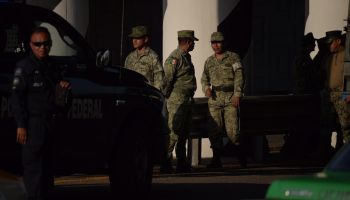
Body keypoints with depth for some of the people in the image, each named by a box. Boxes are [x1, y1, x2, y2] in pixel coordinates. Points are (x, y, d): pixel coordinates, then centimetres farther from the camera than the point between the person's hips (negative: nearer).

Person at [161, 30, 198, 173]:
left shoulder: (186, 57, 18)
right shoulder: (174, 58, -14)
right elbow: (167, 79, -17)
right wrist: (166, 97, -12)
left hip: (187, 101, 10)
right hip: (177, 101, -10)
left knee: (183, 134, 12)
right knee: (174, 132, -13)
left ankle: (182, 163, 16)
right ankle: (165, 161, -12)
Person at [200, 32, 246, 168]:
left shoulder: (233, 58, 2)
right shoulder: (209, 61, 15)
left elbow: (239, 77, -4)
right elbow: (204, 79, 23)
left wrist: (237, 95, -13)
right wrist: (206, 88, 1)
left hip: (230, 97, -4)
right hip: (215, 98, 4)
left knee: (232, 130, -10)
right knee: (215, 130, -2)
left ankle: (241, 156, 9)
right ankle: (216, 159, 3)